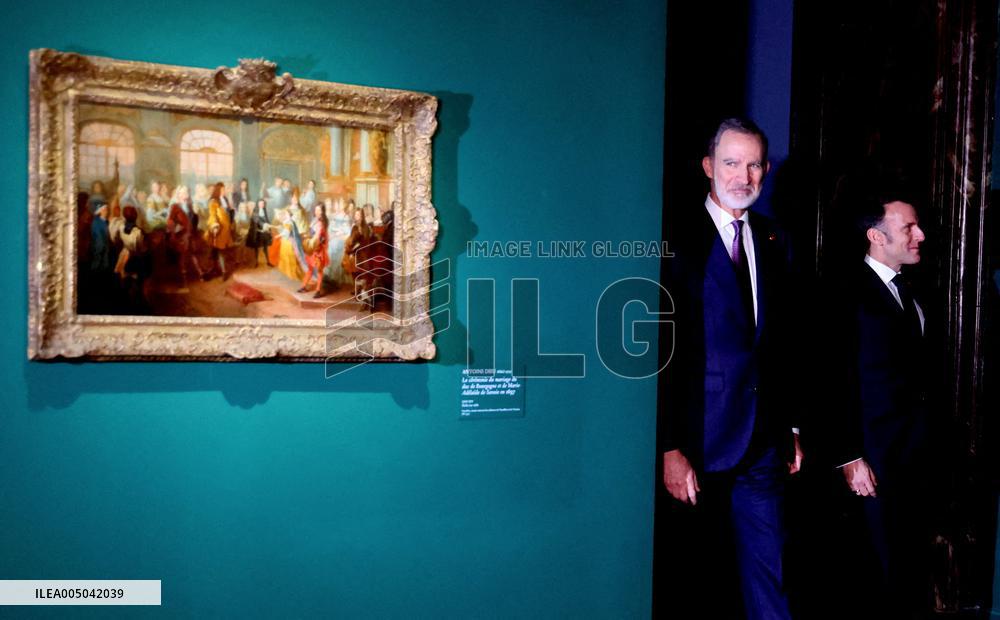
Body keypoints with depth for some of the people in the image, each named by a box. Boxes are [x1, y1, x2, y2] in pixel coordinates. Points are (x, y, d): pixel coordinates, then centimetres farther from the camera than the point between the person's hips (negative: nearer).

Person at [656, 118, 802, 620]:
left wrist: (790, 426, 13)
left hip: (764, 445, 5)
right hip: (697, 446, -5)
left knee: (767, 575, 13)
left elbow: (781, 343, 15)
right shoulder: (680, 240, -10)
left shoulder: (771, 240, 10)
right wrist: (669, 448, -16)